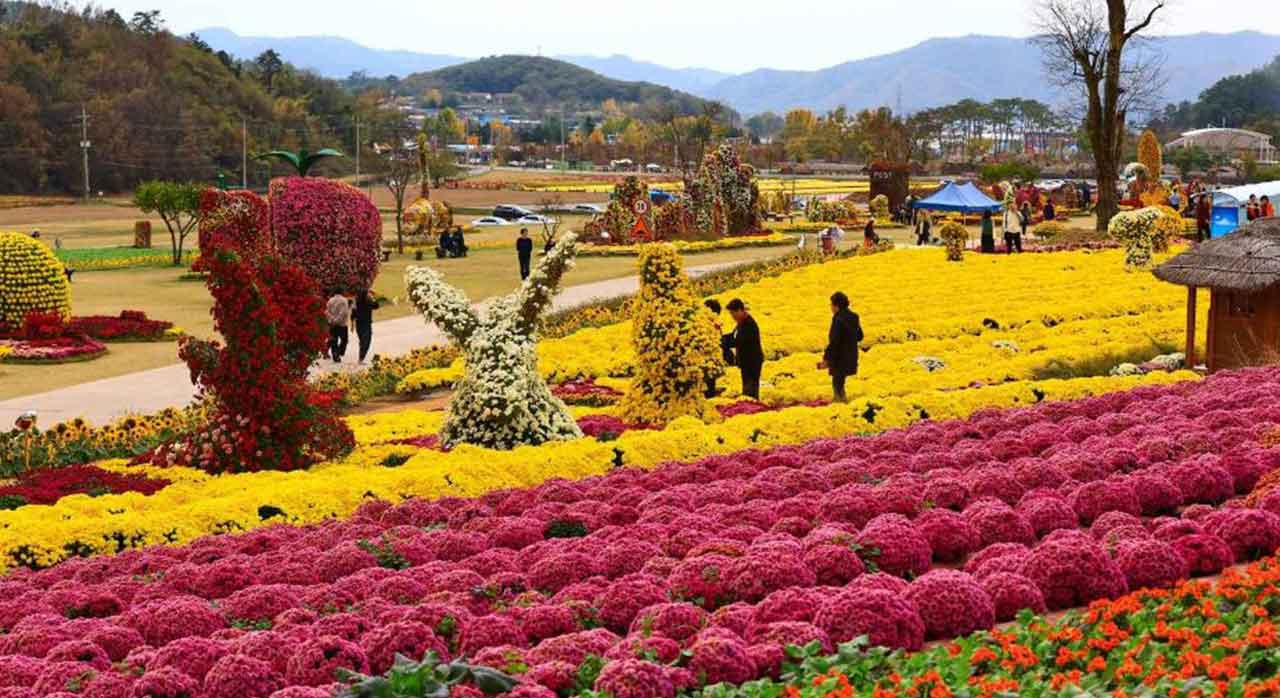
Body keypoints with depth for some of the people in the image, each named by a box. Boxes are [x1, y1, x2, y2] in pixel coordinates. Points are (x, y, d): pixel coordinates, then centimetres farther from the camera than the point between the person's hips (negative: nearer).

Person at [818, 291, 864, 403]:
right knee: (840, 382, 22)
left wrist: (826, 359, -17)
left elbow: (834, 342, -23)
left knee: (837, 384, 0)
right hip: (851, 357, 9)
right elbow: (859, 336, 16)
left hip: (840, 359, -9)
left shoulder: (838, 320, -22)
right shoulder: (853, 317, 5)